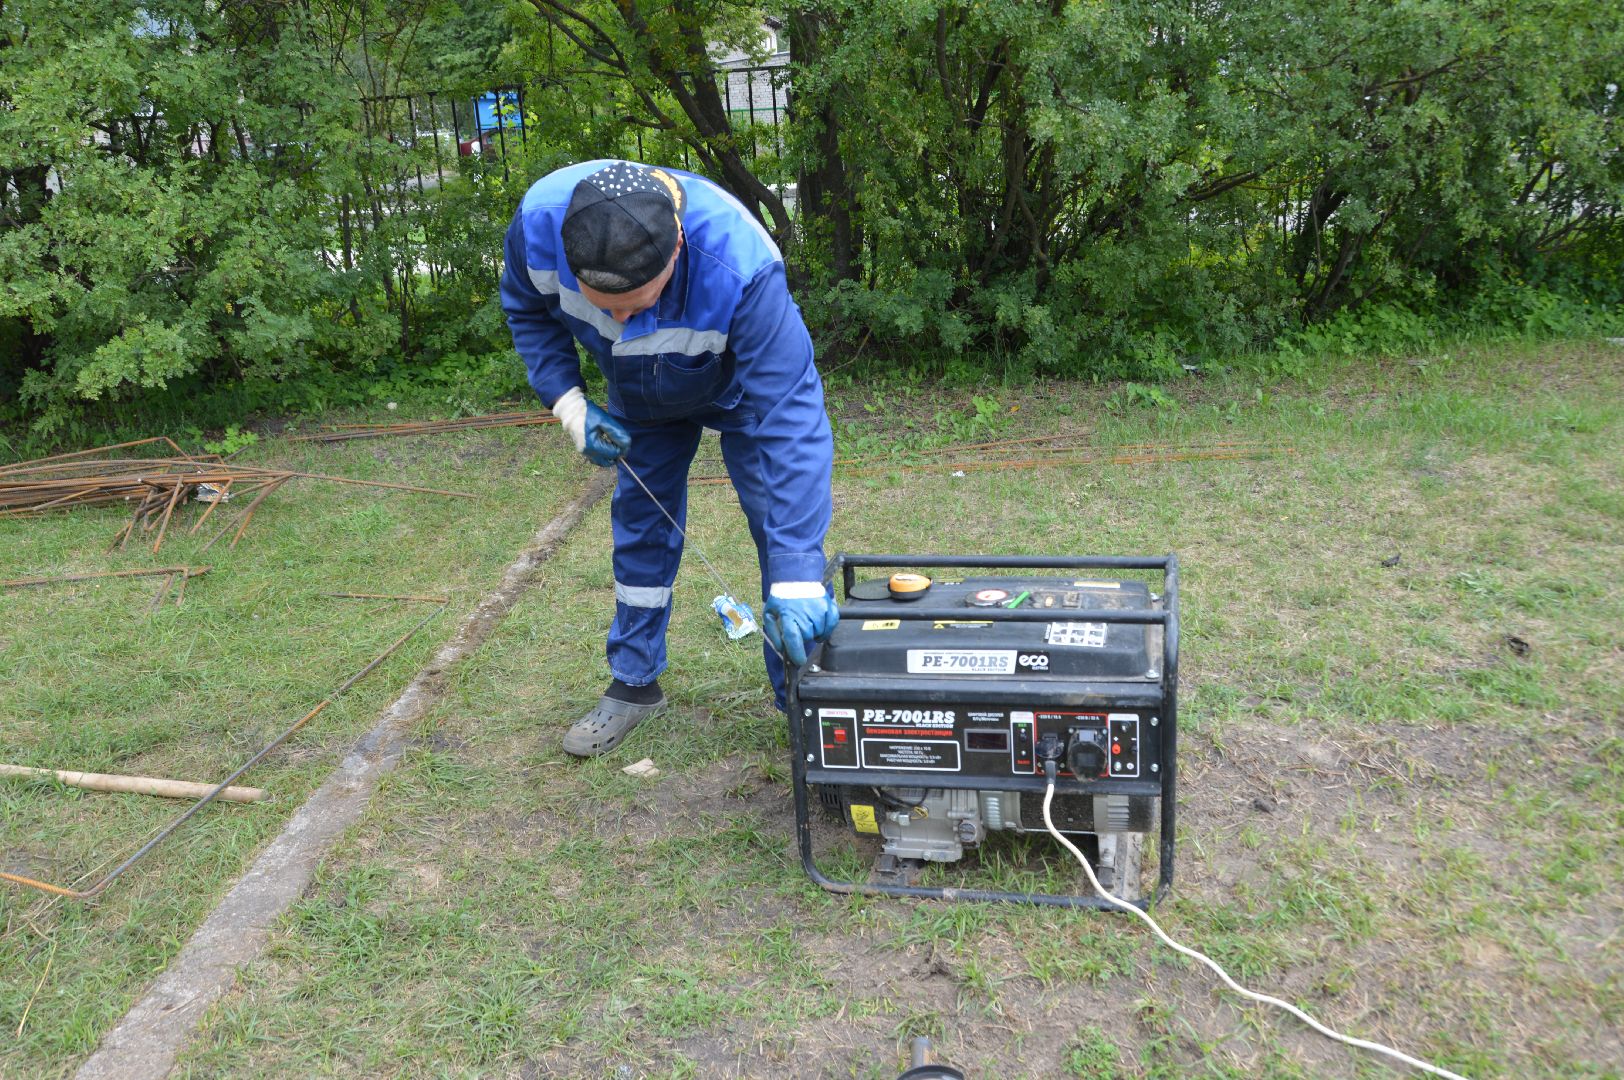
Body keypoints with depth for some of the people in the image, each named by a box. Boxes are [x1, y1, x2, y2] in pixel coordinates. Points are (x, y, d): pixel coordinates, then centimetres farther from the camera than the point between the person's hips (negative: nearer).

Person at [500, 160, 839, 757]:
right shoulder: (539, 221, -35)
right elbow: (527, 308, -9)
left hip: (741, 385, -3)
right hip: (638, 394, 4)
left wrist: (797, 578, -51)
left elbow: (787, 419, -47)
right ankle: (634, 685, 27)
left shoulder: (741, 266, -47)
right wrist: (569, 404, -22)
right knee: (639, 525, 10)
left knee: (785, 528, -7)